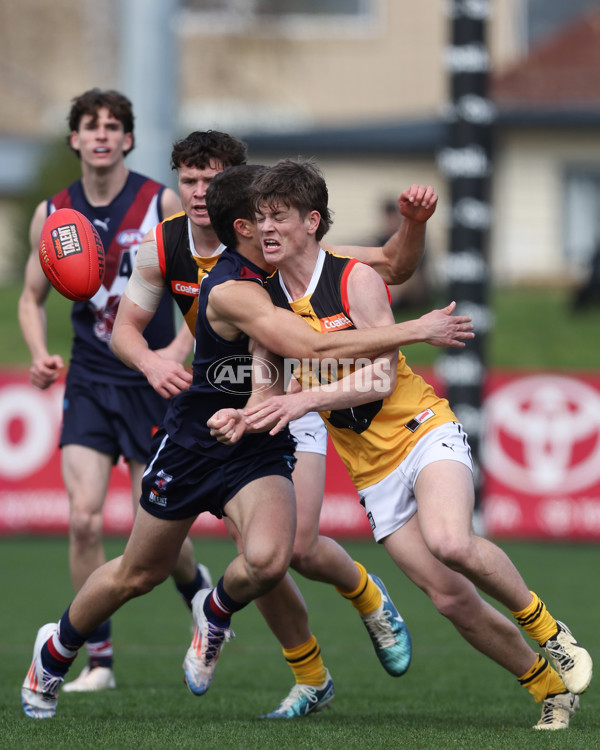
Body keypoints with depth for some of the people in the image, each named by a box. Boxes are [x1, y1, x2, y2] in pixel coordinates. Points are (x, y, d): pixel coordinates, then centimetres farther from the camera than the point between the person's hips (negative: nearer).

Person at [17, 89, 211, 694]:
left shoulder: (163, 203, -6)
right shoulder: (52, 214, 2)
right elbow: (33, 295, 14)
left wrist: (179, 348, -19)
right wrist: (39, 354, -5)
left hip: (151, 381, -2)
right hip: (88, 382, 2)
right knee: (83, 518, -13)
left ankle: (197, 588, 36)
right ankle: (98, 658, -2)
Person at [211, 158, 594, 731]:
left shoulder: (356, 279, -10)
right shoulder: (264, 303, 4)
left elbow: (380, 378, -18)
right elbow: (272, 394, 9)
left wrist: (306, 399, -30)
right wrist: (238, 420, -13)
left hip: (423, 432, -4)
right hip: (373, 473, 4)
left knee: (449, 542, -33)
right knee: (452, 599, -6)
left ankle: (548, 630, -10)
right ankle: (550, 689, 13)